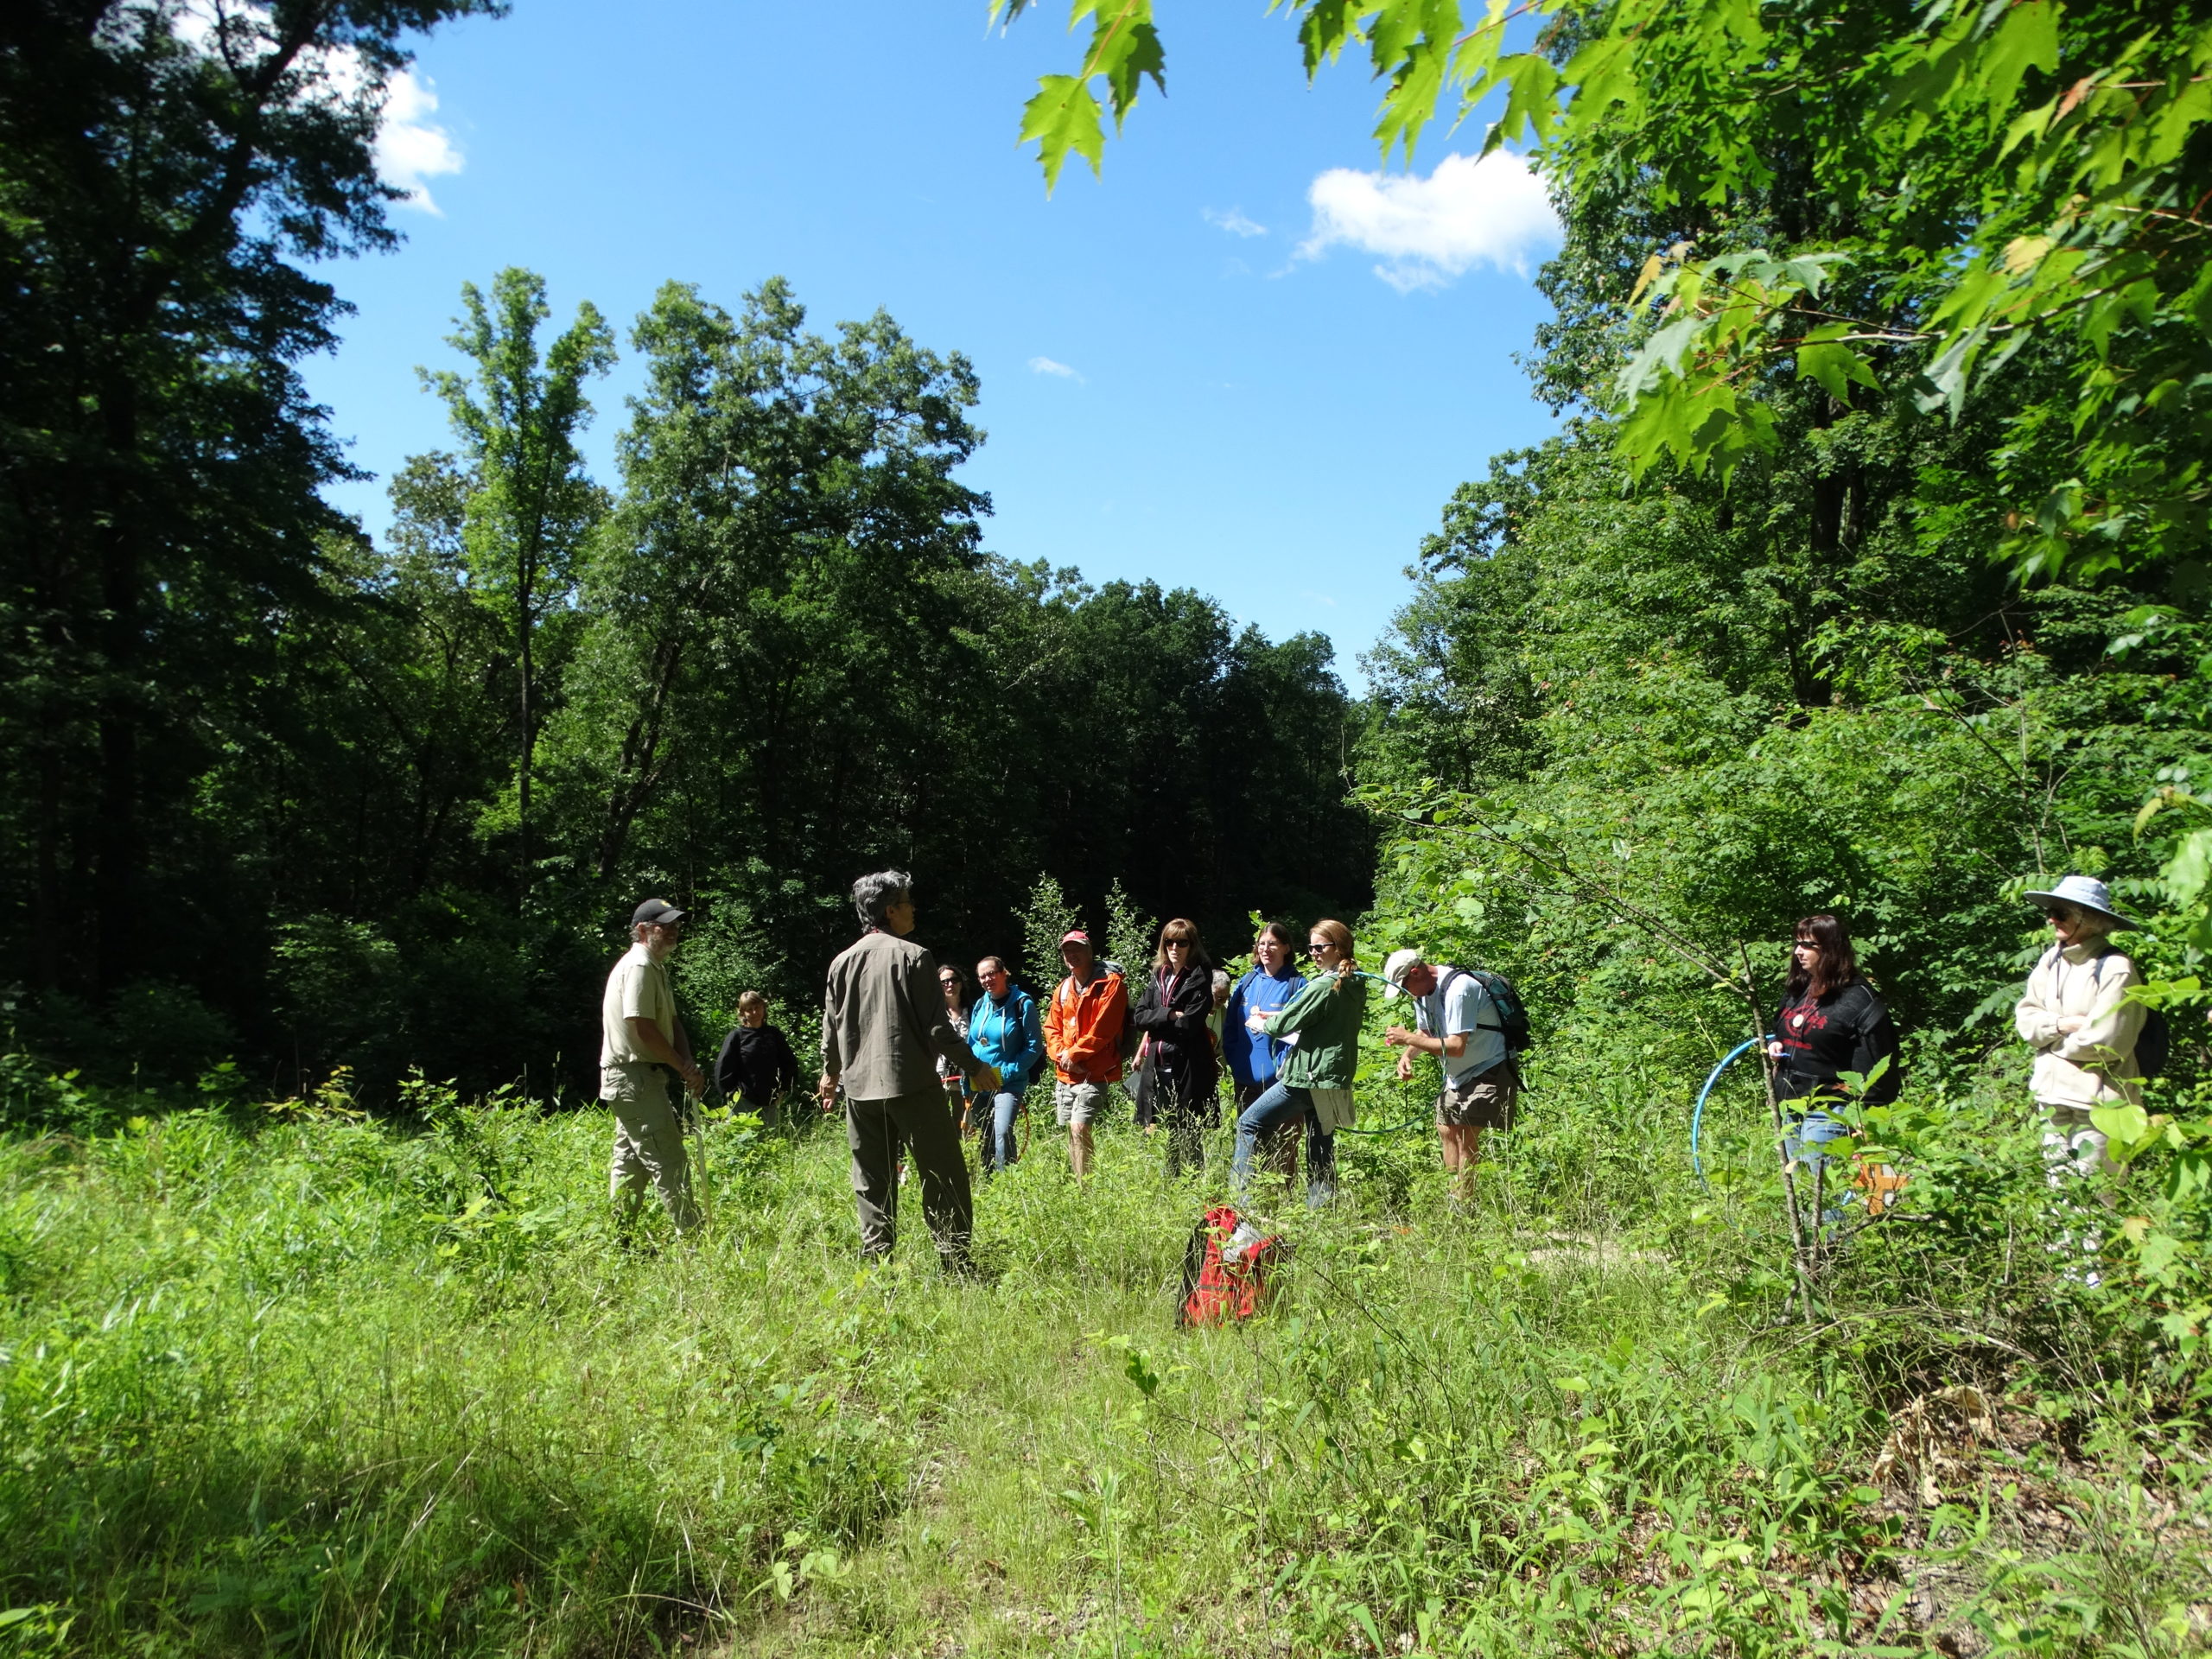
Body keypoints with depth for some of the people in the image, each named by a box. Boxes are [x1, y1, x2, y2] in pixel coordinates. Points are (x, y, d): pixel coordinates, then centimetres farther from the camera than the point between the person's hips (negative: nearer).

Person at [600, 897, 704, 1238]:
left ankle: (618, 1238, 21)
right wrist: (685, 1068, -14)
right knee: (668, 1160, -9)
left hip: (639, 1078, 10)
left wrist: (687, 1065, -1)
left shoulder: (656, 967, 17)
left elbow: (671, 1022, 16)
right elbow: (643, 1028, -21)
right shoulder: (638, 967, -15)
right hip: (635, 1078, -10)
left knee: (631, 1162, 14)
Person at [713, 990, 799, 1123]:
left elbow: (790, 1064, 14)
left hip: (770, 1103, 4)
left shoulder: (774, 1035, 8)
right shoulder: (736, 1037, -2)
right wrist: (734, 1093, -7)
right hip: (744, 1104, -3)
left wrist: (782, 1092, 7)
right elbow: (722, 1069, -4)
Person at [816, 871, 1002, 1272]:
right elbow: (937, 1028, -11)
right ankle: (955, 1260, 0)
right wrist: (974, 1066, 1)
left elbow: (831, 1028, 15)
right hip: (911, 1083, -5)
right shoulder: (913, 956, -9)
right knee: (944, 1175, 2)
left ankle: (874, 1260, 11)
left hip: (859, 1088, 5)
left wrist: (831, 1073, 32)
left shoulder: (843, 961, 7)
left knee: (872, 1181, 12)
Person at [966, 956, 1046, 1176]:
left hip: (1009, 1083, -6)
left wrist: (1009, 1071, -16)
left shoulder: (1023, 1003, -8)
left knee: (1002, 1131, -24)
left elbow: (1035, 1046, -9)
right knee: (984, 1137, 11)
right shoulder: (980, 1005, 9)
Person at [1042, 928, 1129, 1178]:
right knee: (1068, 1131, 8)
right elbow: (1052, 1027, 14)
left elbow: (1104, 1027, -13)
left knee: (1079, 1127, -17)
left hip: (1094, 1072, -7)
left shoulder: (1110, 982, -6)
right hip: (1065, 1074, 7)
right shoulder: (1062, 988, 15)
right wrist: (1060, 1054, -5)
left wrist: (1074, 1053, -12)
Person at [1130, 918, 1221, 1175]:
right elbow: (1138, 1016, 2)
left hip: (1189, 1065, -6)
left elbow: (1190, 1023, -16)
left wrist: (1156, 1020, -4)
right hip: (1160, 1063, 6)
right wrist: (1170, 1015, -11)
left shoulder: (1199, 978, -6)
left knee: (1188, 1128, -2)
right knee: (1169, 1128, 12)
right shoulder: (1158, 976, 12)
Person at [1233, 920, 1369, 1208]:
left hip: (1309, 1076, -9)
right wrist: (1273, 1018, 14)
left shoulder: (1325, 986, -17)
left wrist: (1258, 1024, 8)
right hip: (1334, 1079, 9)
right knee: (1320, 1149, 14)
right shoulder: (1355, 984, 11)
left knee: (1249, 1123, -1)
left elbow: (1286, 1023, -13)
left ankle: (1242, 1196, -2)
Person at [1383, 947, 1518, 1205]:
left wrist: (1408, 1038, -25)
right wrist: (1407, 1055, -5)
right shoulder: (1423, 991, 2)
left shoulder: (1458, 989, -27)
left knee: (1466, 1135, -15)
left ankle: (1463, 1205, -9)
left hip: (1488, 1073, -10)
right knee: (1446, 1130, 10)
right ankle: (1455, 1199, 19)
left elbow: (1456, 1046, -31)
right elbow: (1424, 1032, 15)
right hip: (1458, 1076, 10)